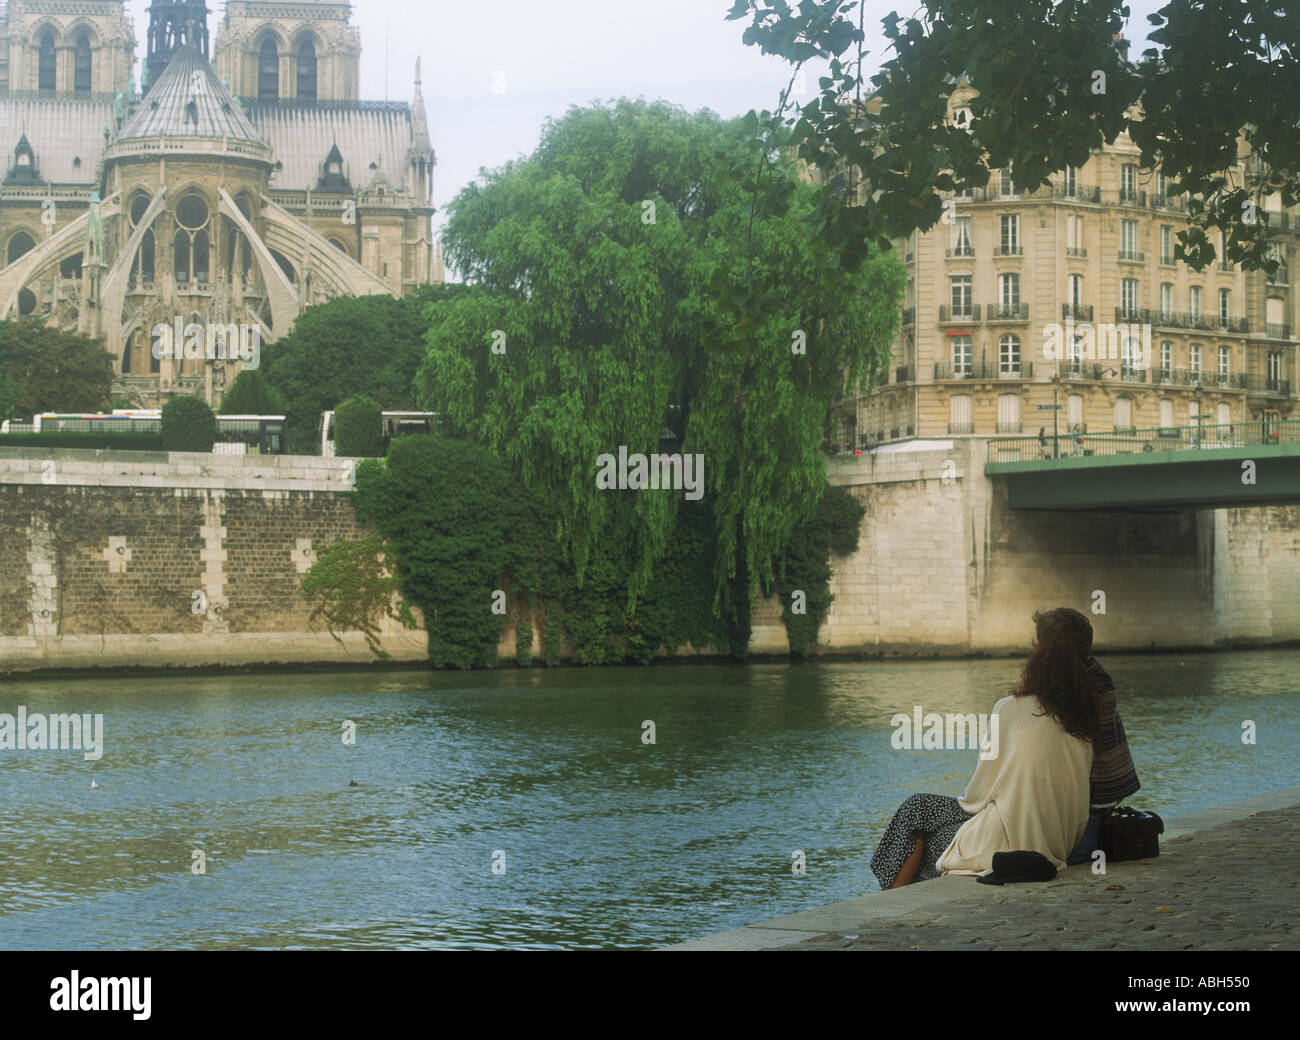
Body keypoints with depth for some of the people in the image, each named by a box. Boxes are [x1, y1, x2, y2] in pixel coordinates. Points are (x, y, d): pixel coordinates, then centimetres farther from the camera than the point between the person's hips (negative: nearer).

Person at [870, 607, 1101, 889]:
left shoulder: (1010, 709, -15)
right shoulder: (1084, 714, 0)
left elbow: (981, 790, -7)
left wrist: (966, 801, 15)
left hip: (1008, 840, -7)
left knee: (916, 808, 17)